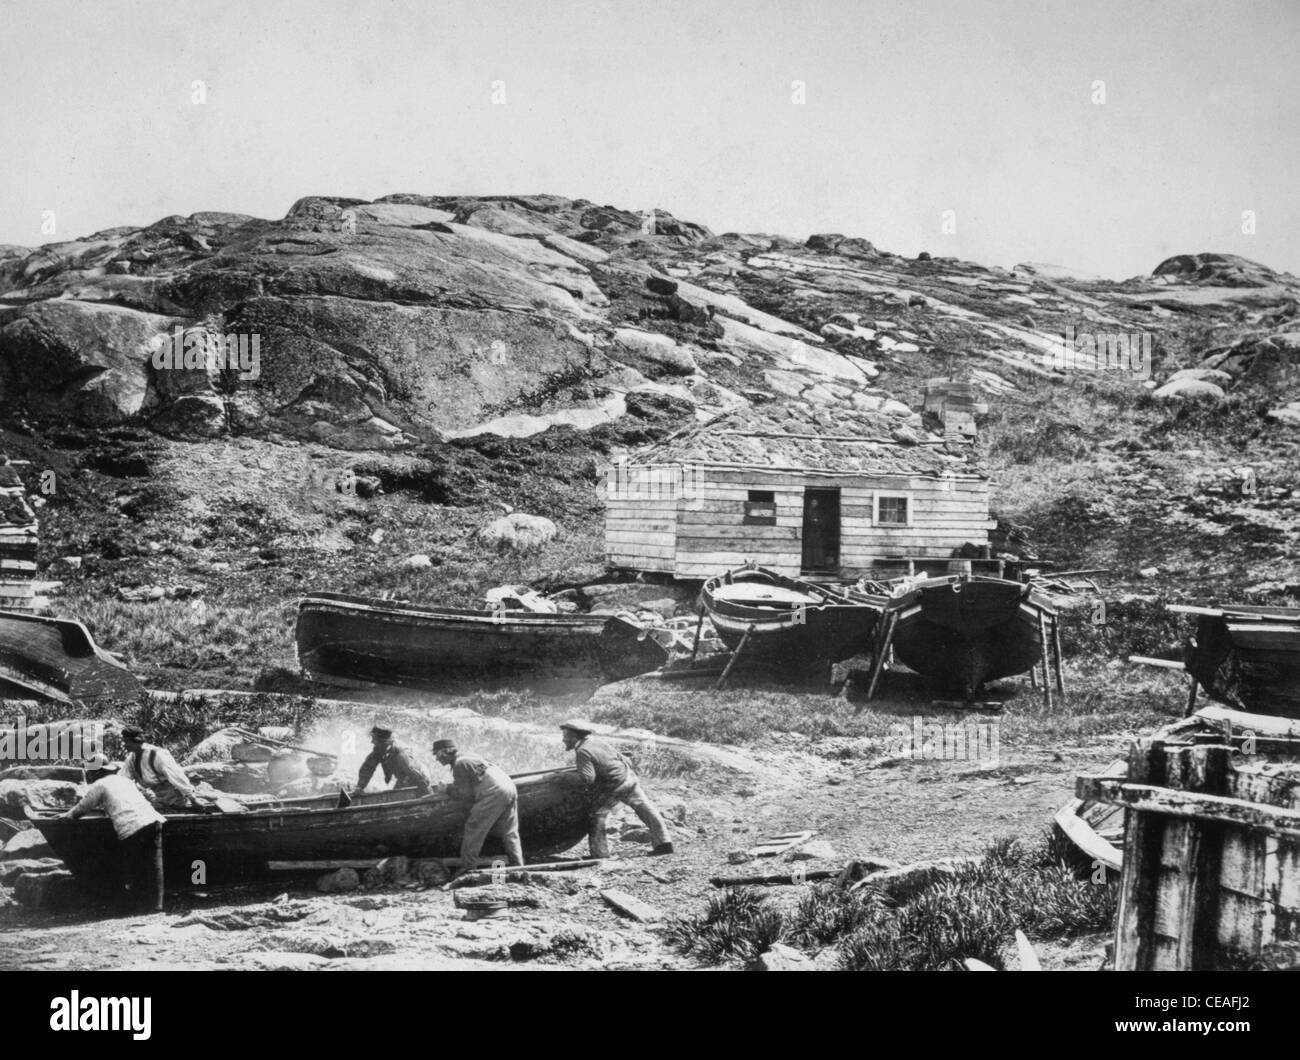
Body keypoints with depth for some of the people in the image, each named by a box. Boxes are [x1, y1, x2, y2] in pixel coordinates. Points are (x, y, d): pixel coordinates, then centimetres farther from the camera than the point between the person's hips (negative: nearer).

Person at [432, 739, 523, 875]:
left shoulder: (459, 764, -5)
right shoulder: (468, 757, 24)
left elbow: (465, 793, -3)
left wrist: (447, 789, 11)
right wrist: (450, 787, 23)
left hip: (494, 792, -9)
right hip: (510, 788, 9)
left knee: (473, 827, -3)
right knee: (509, 832, 11)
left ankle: (467, 867, -4)